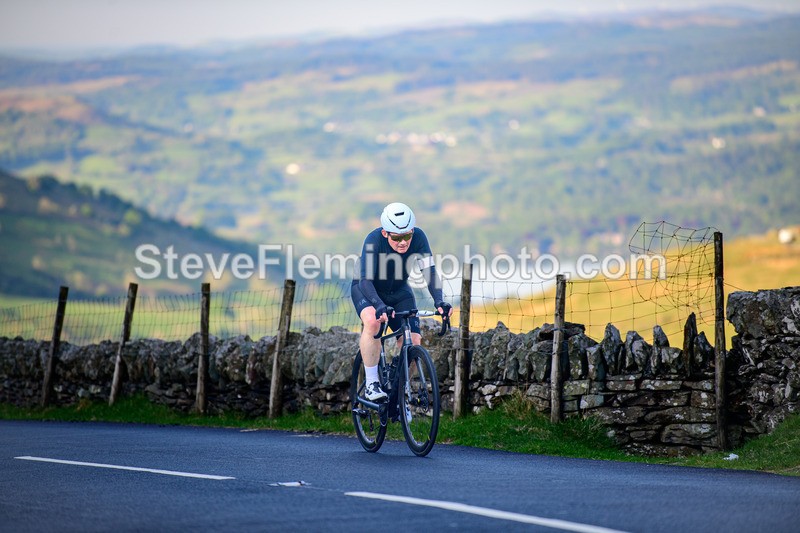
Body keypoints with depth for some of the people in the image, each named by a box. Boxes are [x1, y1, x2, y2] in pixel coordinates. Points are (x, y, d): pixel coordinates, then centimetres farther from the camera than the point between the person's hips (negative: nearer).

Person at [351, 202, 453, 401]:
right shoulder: (374, 240, -33)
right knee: (372, 321, -35)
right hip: (367, 288, -3)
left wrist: (439, 301, -44)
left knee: (413, 340, -14)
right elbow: (365, 280, -39)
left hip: (399, 291, 3)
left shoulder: (418, 237, -25)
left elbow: (429, 271, -27)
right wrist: (380, 306, -56)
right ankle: (371, 384, -26)